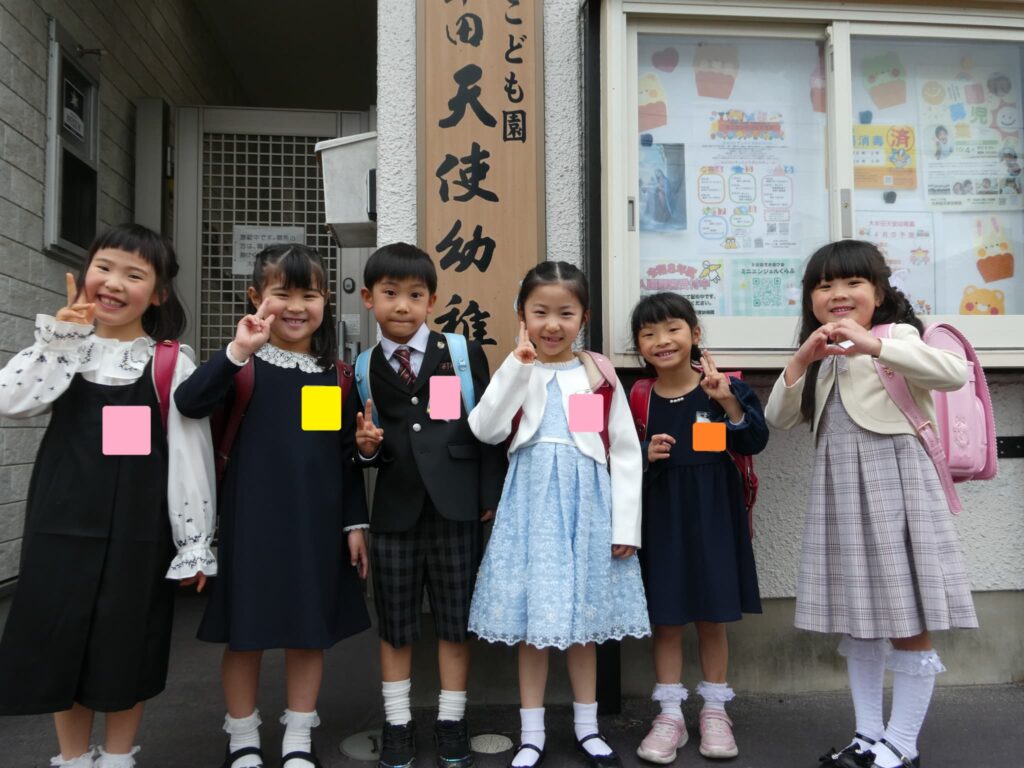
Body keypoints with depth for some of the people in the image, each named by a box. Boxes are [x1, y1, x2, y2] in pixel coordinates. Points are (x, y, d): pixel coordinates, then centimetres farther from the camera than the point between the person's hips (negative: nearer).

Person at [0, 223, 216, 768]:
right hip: (62, 524, 3)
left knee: (124, 649, 11)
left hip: (137, 531, -2)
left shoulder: (172, 365, -6)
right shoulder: (65, 349, 4)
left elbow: (191, 455, -7)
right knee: (60, 643, 13)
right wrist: (59, 339, -16)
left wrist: (195, 543, -8)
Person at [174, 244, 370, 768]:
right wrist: (237, 351, -31)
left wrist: (355, 522, 5)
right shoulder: (245, 365, -5)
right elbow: (188, 404, -23)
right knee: (246, 632, 9)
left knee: (310, 632, 12)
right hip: (252, 521, -2)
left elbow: (348, 455, 7)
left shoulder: (335, 374, 4)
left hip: (317, 523, 3)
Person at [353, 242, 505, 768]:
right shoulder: (362, 370, 4)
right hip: (394, 509, 1)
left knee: (455, 622, 10)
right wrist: (366, 445, -14)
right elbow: (367, 451, 8)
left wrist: (489, 496, -4)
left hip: (454, 507, -1)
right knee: (394, 624, 12)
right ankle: (397, 724, 28)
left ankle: (451, 723, 27)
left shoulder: (464, 354, 0)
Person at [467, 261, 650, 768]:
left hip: (585, 502, 0)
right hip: (531, 502, 0)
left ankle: (587, 727, 27)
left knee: (583, 619, 10)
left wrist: (625, 525, -3)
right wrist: (517, 365, -15)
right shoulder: (516, 371, 3)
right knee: (531, 620, 5)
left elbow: (625, 452, 1)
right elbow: (485, 431, -13)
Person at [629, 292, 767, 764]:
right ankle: (670, 714, 21)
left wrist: (729, 401, -22)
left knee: (712, 617, 11)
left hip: (713, 515, 0)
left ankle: (715, 709, 28)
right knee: (665, 619, 7)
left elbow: (754, 443, -9)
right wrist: (645, 456, -18)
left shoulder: (725, 386, -4)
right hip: (659, 517, 0)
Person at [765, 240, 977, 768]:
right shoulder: (821, 357, 18)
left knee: (909, 623, 0)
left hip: (893, 480, -6)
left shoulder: (897, 335, -2)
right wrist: (800, 362, -3)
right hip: (838, 488, 7)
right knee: (857, 622, 12)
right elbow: (779, 420, 10)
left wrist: (872, 345, -29)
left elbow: (955, 373, -21)